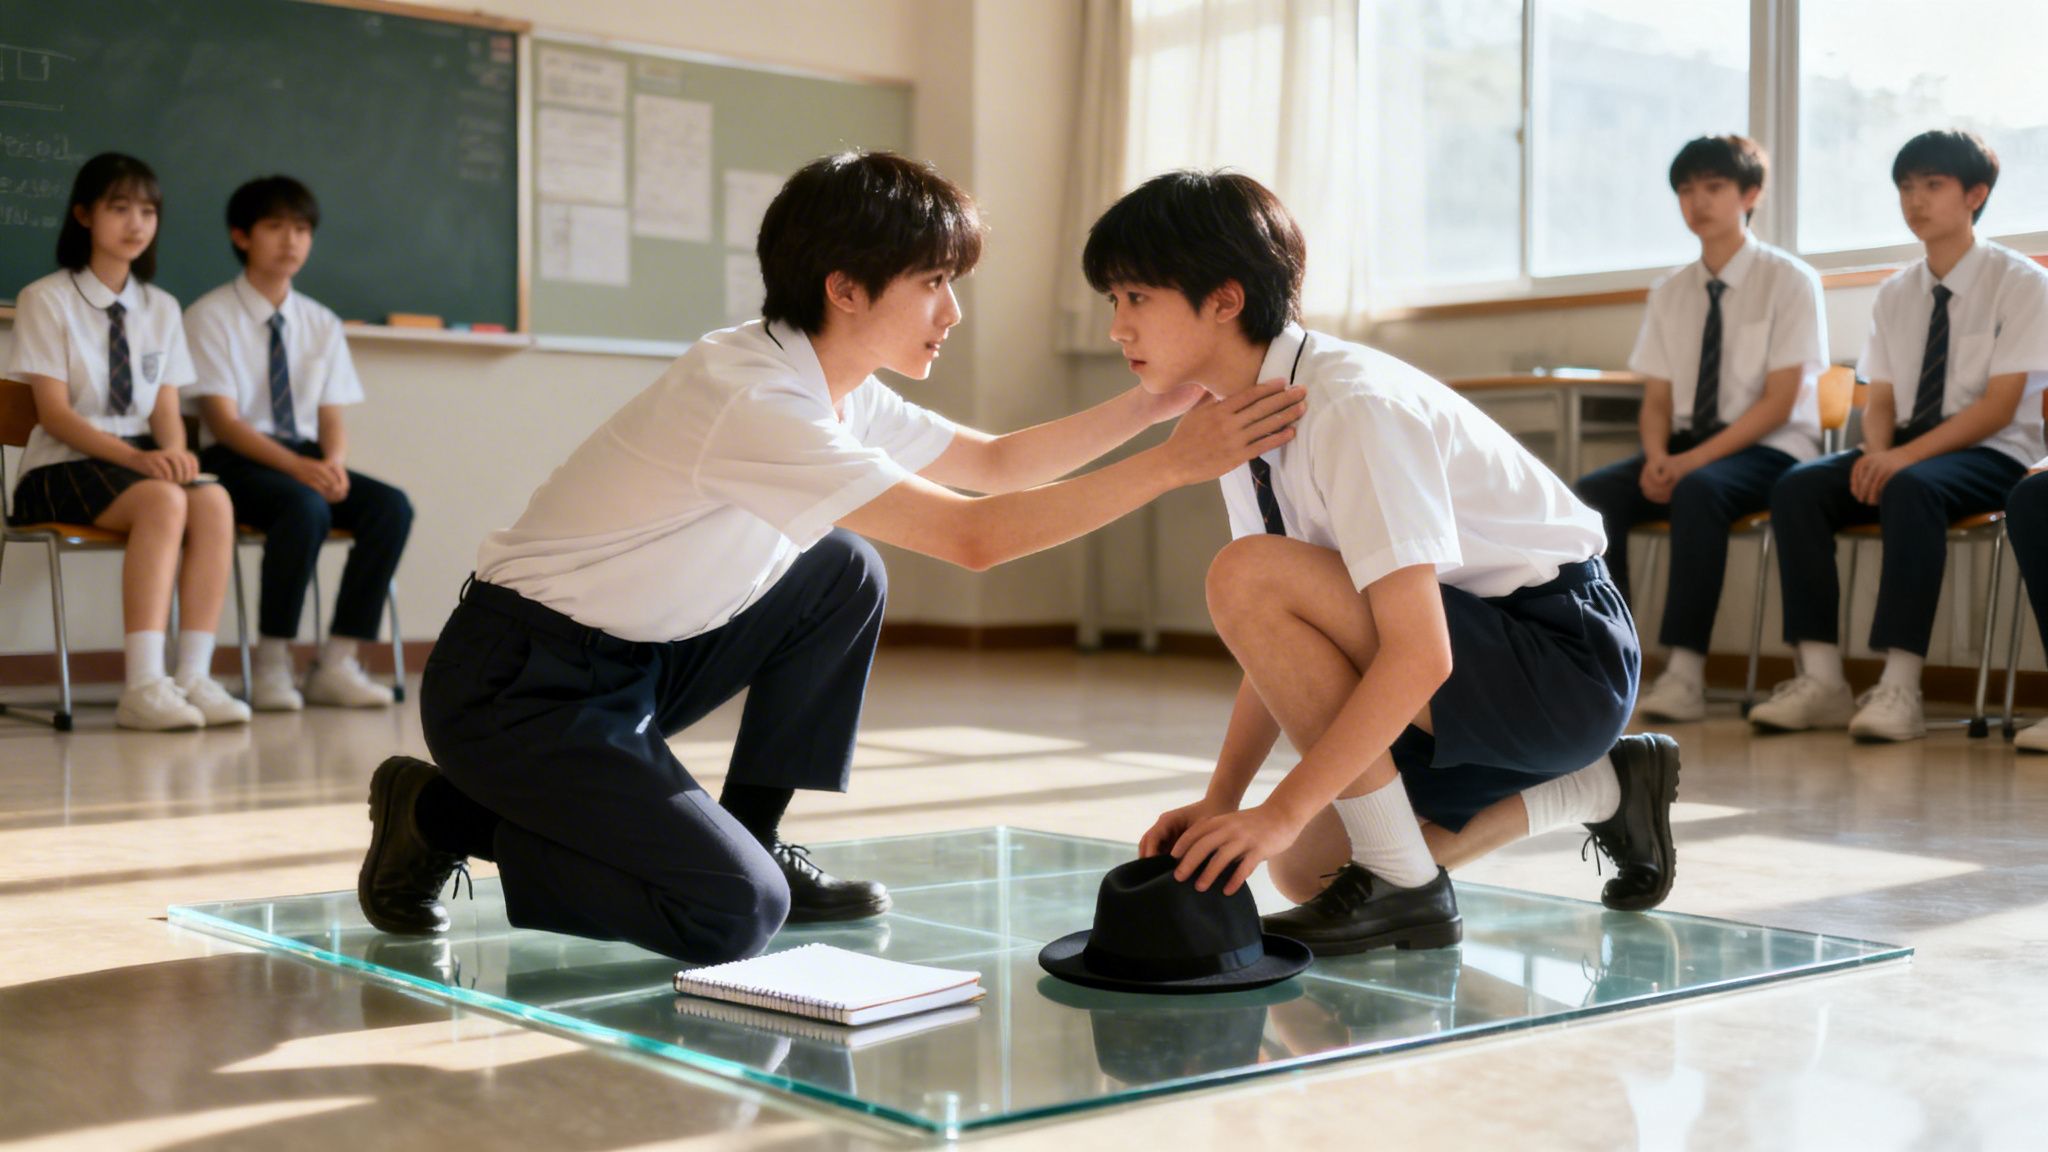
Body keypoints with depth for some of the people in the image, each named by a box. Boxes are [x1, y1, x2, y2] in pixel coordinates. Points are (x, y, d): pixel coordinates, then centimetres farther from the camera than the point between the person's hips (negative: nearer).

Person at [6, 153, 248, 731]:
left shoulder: (161, 309, 16)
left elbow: (166, 408, 9)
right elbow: (54, 412, -9)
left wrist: (173, 451, -16)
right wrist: (134, 458, -24)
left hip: (145, 460, 5)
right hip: (62, 468, -5)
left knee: (213, 501, -30)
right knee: (162, 502, -36)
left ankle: (194, 677, -34)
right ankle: (143, 687, -40)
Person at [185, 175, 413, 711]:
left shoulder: (321, 324, 12)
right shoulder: (211, 316, -3)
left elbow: (332, 418, 9)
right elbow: (223, 420, -12)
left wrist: (333, 462, -17)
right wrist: (299, 467, -26)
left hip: (307, 459, 5)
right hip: (235, 461, -5)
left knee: (391, 506, -23)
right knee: (305, 507, -37)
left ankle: (336, 664, -19)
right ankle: (272, 666, -23)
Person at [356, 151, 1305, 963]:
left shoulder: (836, 389, 4)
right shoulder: (754, 401, -26)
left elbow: (994, 462, 16)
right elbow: (976, 537, -28)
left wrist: (1159, 402, 5)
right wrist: (1174, 464, -25)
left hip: (638, 660, 10)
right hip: (511, 685, -9)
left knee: (844, 576, 5)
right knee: (733, 916, -17)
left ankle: (754, 836, 12)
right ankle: (443, 816, 1)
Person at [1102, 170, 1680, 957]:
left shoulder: (1353, 408, -25)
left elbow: (1419, 655, -31)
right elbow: (1291, 646, 7)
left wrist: (1282, 811, -29)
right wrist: (1220, 803, -3)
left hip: (1565, 660, -10)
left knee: (1248, 577, -26)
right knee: (1304, 867, 9)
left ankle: (1404, 888, -14)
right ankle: (1602, 789, 18)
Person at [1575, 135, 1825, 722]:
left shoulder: (1789, 280, -3)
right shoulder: (1670, 293, 13)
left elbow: (1780, 401, -10)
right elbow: (1657, 398, 11)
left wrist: (1693, 460, -21)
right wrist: (1657, 456, -13)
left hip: (1768, 449, -5)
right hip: (1686, 446, 5)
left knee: (1698, 490, -37)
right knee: (1592, 494, -22)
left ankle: (1685, 673, -39)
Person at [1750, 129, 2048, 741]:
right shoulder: (1895, 294, 13)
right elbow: (1881, 397, 10)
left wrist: (1906, 456, -24)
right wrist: (1876, 452, -14)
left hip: (1989, 455, -5)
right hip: (1902, 453, 6)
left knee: (1911, 489, -39)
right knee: (1797, 488, -22)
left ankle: (1900, 686, -42)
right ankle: (1821, 679, -26)